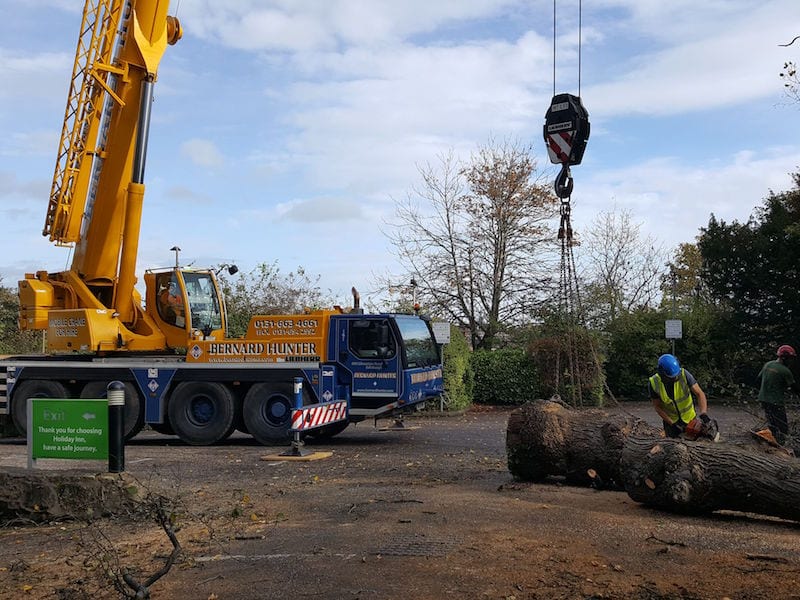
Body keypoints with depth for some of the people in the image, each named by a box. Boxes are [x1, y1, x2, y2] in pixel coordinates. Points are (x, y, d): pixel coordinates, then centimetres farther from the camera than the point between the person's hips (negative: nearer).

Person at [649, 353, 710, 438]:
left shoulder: (684, 374, -28)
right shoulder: (654, 383, -24)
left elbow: (700, 394, -25)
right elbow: (657, 407, -13)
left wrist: (703, 414, -39)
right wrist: (672, 423, -18)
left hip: (689, 418, 0)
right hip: (670, 420, 1)